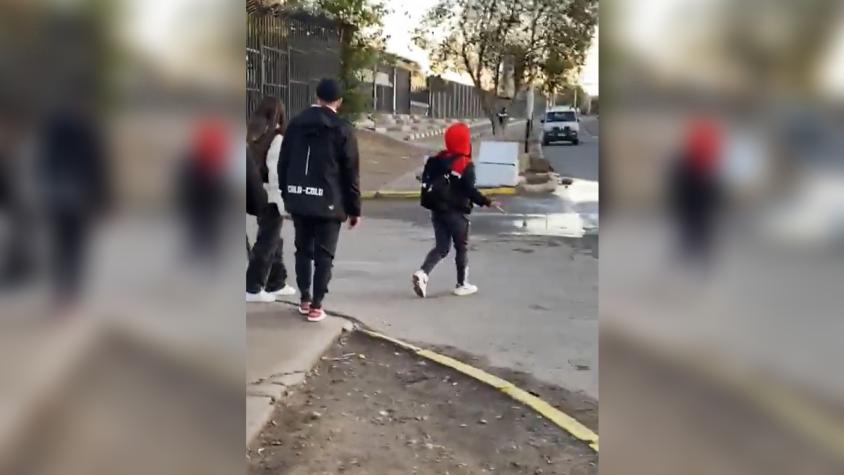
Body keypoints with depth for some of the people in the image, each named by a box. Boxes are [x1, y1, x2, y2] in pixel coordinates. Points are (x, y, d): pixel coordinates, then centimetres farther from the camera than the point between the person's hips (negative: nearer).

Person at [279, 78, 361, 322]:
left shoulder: (296, 123, 8)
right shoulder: (343, 129, -5)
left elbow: (283, 163, 10)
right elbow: (351, 173, -6)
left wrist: (286, 194, 18)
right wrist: (354, 208, 0)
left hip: (299, 199, 4)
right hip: (328, 202, -4)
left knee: (303, 250, 16)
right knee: (324, 254, 2)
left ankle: (304, 299, 21)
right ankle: (316, 306, 1)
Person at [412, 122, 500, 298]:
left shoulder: (437, 159, 5)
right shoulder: (466, 165, -14)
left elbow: (426, 180, 8)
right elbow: (470, 190, -19)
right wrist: (488, 203, -12)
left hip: (437, 210, 6)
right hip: (456, 213, -6)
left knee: (442, 247, 13)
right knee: (462, 248, 11)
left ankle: (422, 273, -8)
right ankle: (462, 284, 17)